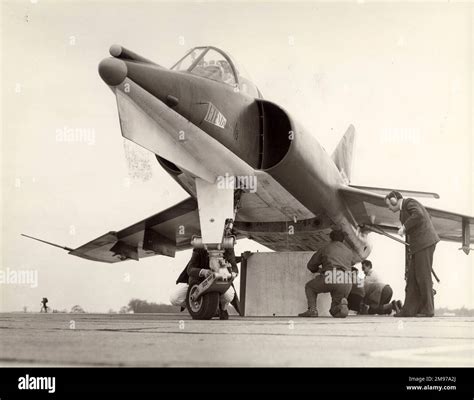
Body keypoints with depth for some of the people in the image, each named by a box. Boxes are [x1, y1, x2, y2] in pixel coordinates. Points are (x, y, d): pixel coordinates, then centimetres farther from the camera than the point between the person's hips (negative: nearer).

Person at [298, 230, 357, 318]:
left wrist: (318, 269, 47)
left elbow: (311, 265, 26)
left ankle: (312, 310, 6)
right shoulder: (349, 251, 26)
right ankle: (342, 305, -18)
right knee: (335, 312, 18)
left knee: (309, 287, 28)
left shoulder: (325, 249, 21)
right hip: (346, 283, 2)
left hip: (329, 280, -2)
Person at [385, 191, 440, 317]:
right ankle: (409, 310, 2)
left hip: (425, 242, -10)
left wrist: (404, 227, -17)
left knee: (423, 276, -7)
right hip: (418, 245, 10)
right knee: (412, 277, 4)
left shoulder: (409, 202, -5)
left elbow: (419, 215, -25)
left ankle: (428, 309, -2)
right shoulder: (404, 210, 23)